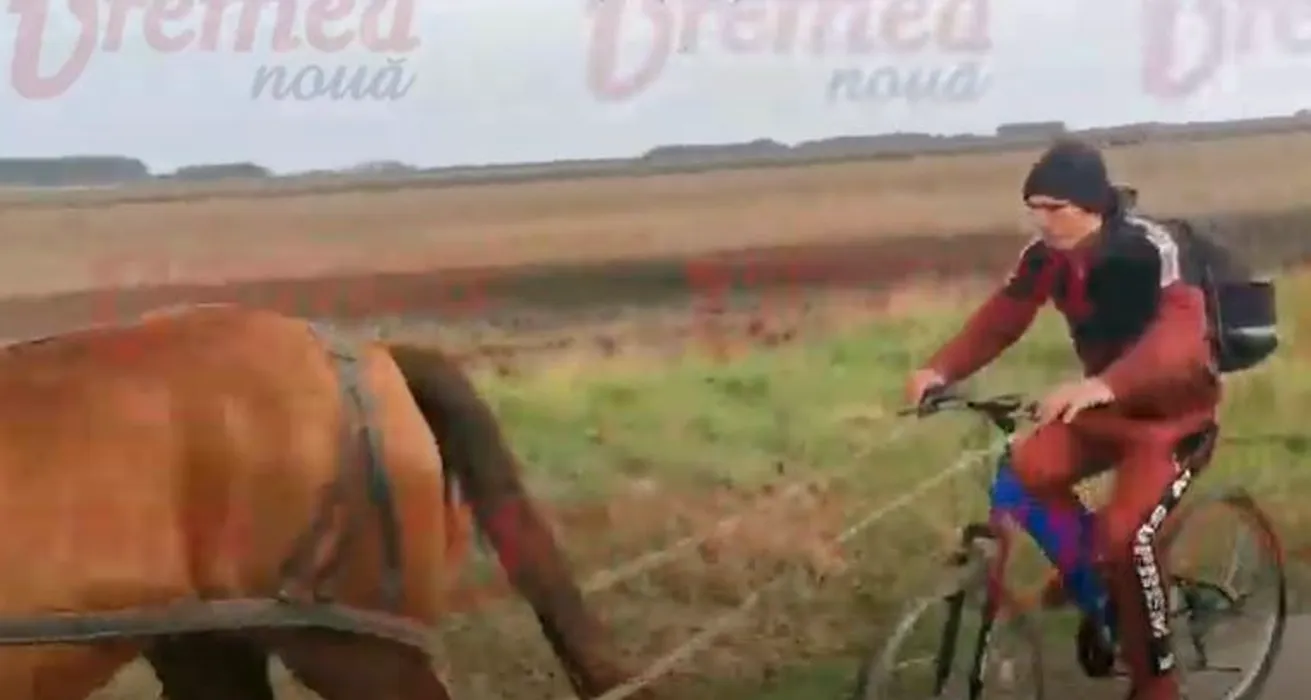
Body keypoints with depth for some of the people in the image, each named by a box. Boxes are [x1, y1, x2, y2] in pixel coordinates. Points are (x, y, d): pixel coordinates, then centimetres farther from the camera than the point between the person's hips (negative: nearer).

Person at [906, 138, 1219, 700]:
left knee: (1124, 536, -23)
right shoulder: (1046, 257, -9)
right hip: (1109, 403, 6)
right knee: (1032, 467, -20)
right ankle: (1091, 579, 7)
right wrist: (940, 369, -31)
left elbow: (1181, 331, -44)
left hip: (1174, 409, -6)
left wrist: (1103, 384, -61)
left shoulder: (1149, 250, -29)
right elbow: (1000, 320, -10)